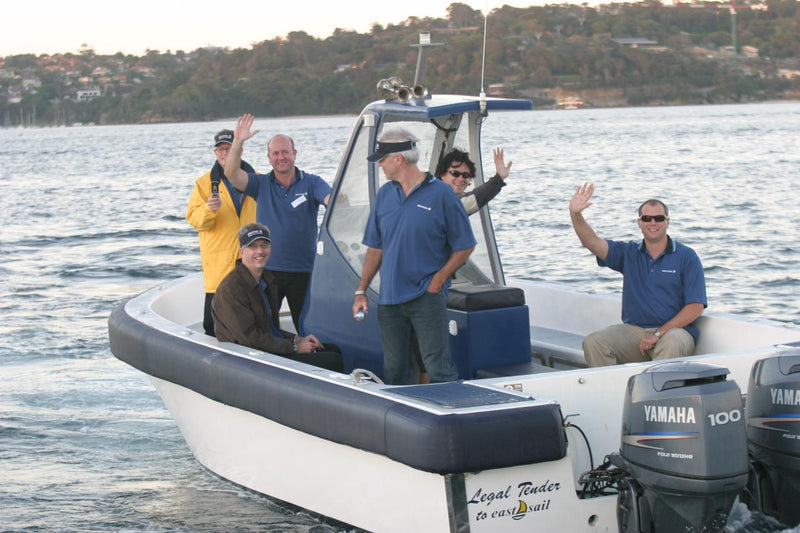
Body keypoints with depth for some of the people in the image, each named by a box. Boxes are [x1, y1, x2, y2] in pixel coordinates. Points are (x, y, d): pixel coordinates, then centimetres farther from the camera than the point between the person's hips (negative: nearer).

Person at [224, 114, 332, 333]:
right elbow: (232, 173, -9)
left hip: (303, 271, -1)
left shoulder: (311, 183, 1)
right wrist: (238, 142, -23)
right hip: (268, 271, 1)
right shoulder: (261, 184, 5)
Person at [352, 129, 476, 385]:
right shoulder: (384, 194, 10)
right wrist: (361, 291, 9)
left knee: (439, 369, -8)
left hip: (427, 298, -5)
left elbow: (464, 246, -2)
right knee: (394, 371, 11)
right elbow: (375, 248, 15)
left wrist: (438, 280, -10)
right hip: (389, 299, 5)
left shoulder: (441, 194, -6)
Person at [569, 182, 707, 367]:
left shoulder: (687, 257, 2)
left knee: (672, 344, -39)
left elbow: (695, 307, -5)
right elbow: (591, 241, 0)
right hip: (633, 330, 3)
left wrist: (658, 334, -14)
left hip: (674, 329, -3)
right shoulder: (628, 253, 13)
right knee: (593, 342, -22)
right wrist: (575, 214, -19)